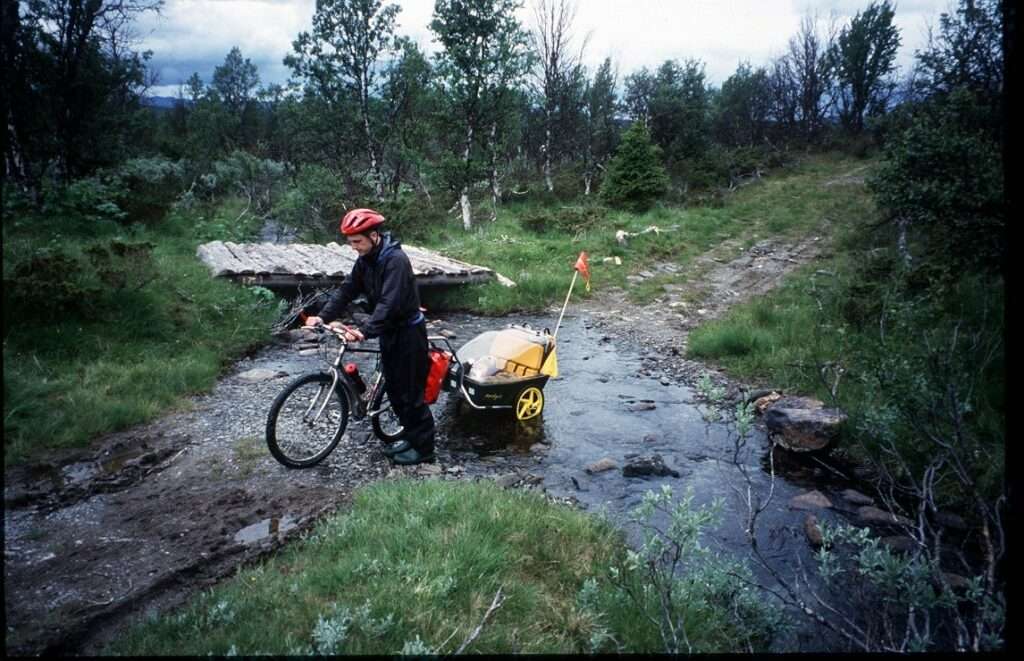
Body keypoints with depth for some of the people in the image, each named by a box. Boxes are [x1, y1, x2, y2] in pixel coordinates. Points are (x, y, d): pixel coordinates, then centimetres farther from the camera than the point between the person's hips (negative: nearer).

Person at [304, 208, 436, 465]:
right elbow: (346, 290, 1)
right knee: (393, 388, 14)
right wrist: (323, 316, -12)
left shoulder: (395, 259, -24)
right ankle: (411, 436, 28)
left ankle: (423, 447, 9)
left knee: (410, 391, -3)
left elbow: (389, 303, -32)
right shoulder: (365, 260, 3)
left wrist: (365, 330, -41)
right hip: (389, 331, 9)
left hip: (408, 332, -9)